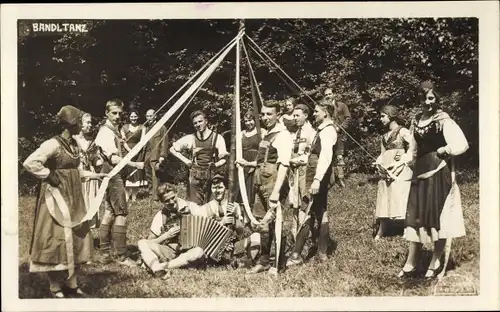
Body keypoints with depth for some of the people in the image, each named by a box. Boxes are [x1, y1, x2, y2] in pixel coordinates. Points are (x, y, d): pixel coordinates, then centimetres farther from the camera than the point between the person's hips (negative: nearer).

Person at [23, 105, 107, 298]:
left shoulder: (74, 144, 11)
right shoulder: (53, 144, -17)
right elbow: (29, 163, -24)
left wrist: (93, 175, 17)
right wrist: (49, 176, -18)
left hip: (73, 198, 9)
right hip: (57, 197, -9)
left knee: (76, 240, 12)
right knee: (58, 241, -3)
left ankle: (71, 284, 24)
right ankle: (56, 288, 10)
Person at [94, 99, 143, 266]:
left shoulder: (114, 130, 17)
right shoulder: (106, 132, -15)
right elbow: (114, 158, -23)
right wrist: (135, 164, -25)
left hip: (114, 174, 10)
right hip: (112, 174, -10)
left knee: (110, 212, 11)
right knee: (121, 213, -9)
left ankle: (105, 254, 15)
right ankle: (122, 256, -7)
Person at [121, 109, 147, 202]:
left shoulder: (142, 127, 5)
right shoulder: (125, 127, 6)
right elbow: (123, 141, 1)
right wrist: (129, 150, -13)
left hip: (138, 152, 0)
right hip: (127, 152, 0)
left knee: (137, 173, 0)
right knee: (128, 173, -5)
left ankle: (134, 196, 5)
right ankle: (126, 195, -1)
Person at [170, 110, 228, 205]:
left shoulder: (217, 138, 1)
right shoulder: (190, 138, 8)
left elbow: (223, 159, -1)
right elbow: (172, 149, 18)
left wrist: (216, 164, -22)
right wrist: (185, 160, 8)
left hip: (212, 177, -2)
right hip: (195, 177, 2)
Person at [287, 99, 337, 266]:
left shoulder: (328, 130, -14)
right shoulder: (322, 129, 16)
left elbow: (326, 156, -27)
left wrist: (317, 180, -35)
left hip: (317, 177, -10)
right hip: (315, 177, 10)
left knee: (306, 213, -9)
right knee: (321, 214, 11)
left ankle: (297, 255, -7)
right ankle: (322, 253, 17)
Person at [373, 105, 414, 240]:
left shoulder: (403, 132, -5)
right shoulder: (384, 136, 16)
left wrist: (398, 163, -17)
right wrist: (379, 163, -1)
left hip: (400, 171, -7)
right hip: (385, 171, 7)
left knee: (401, 202, -8)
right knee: (384, 203, 8)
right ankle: (380, 233, 11)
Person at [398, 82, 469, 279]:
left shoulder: (443, 120, -11)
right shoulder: (416, 120, 10)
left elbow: (462, 145, -18)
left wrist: (442, 150, -10)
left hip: (438, 173, -6)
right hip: (420, 171, 7)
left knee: (438, 216, 3)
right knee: (416, 215, 8)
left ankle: (435, 262, 15)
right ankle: (411, 263, 14)